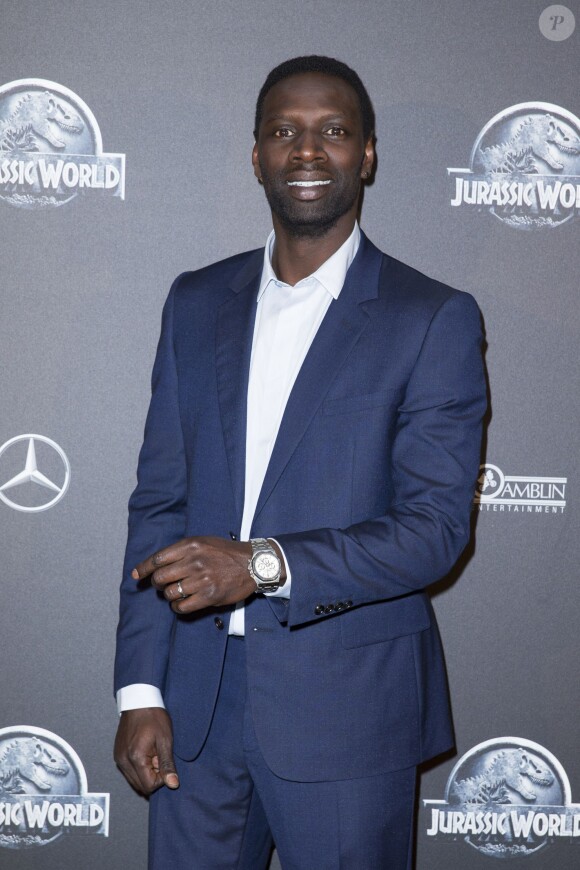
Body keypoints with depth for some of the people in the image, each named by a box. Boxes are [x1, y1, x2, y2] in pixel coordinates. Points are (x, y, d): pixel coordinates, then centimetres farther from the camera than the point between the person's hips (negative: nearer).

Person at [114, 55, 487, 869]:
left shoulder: (435, 320, -5)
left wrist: (264, 564, -23)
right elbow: (159, 502, 7)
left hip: (347, 708, -3)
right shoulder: (196, 304, 8)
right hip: (198, 701, 4)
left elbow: (436, 526, -11)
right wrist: (141, 689, 1)